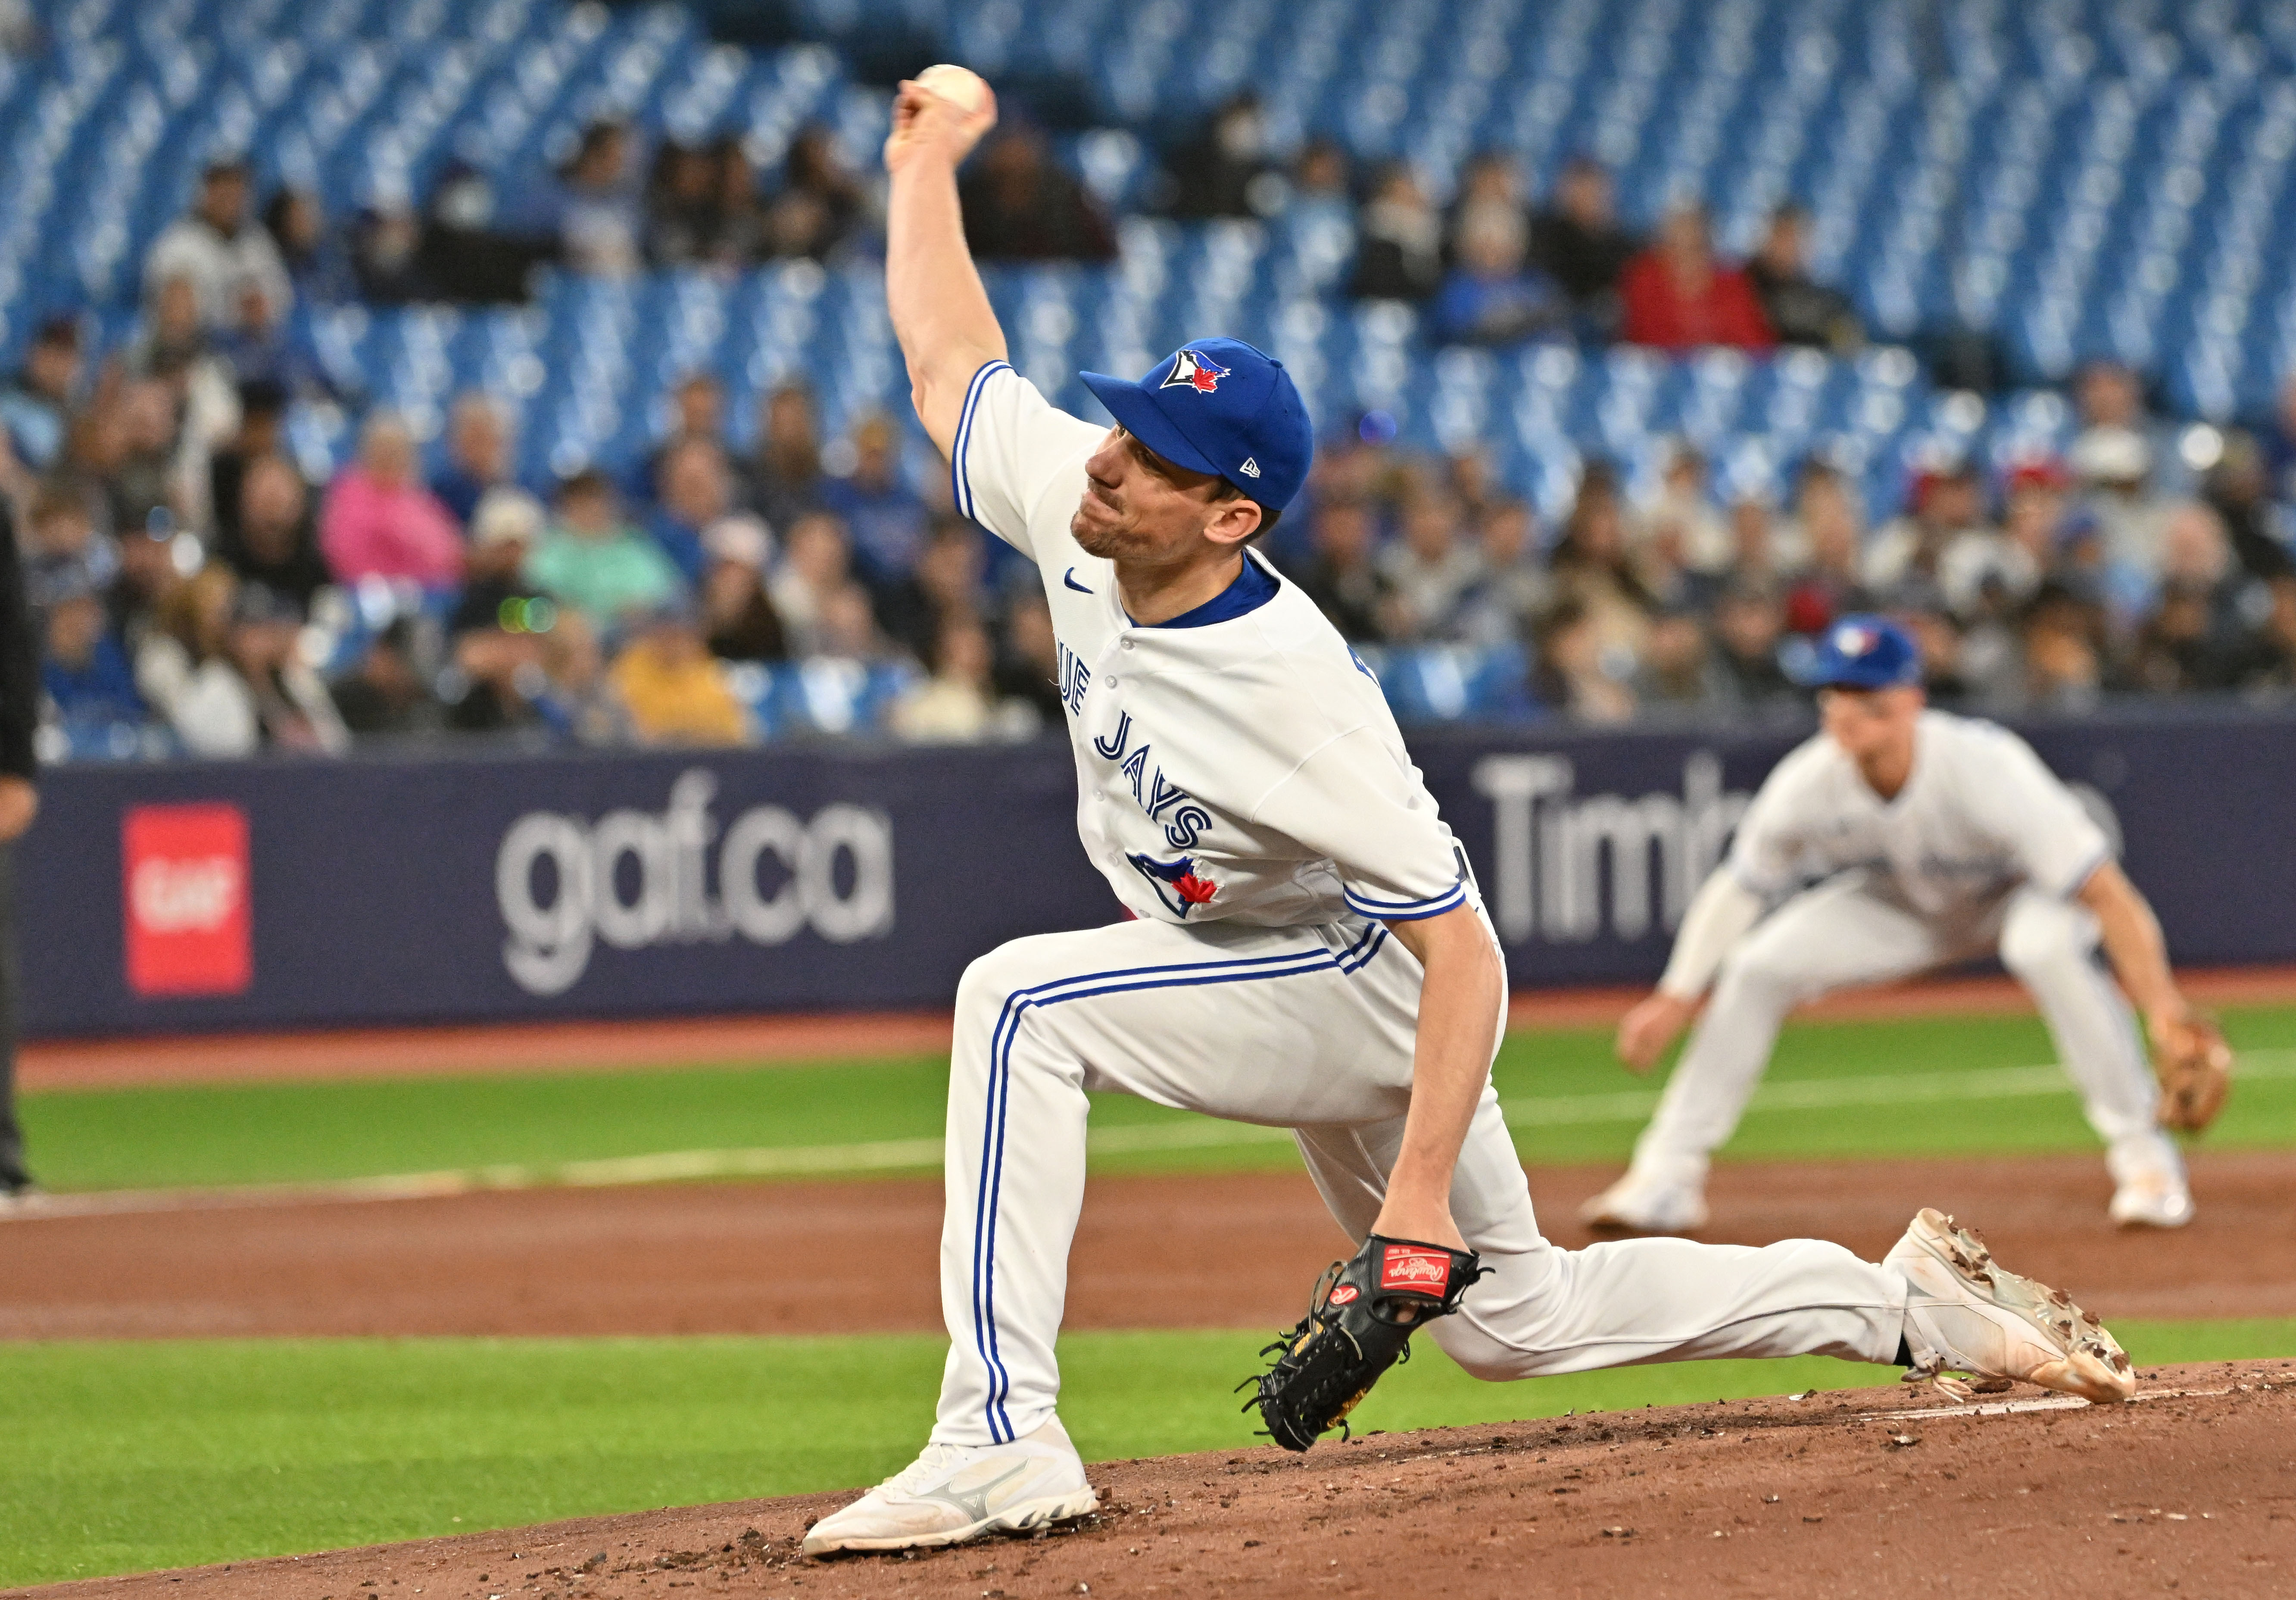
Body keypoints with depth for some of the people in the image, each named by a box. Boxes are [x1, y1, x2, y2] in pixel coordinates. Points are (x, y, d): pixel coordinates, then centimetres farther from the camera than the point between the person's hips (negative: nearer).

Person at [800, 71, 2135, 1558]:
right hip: (1317, 998, 9)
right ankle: (1903, 1306, 35)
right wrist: (927, 165, 10)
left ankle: (1004, 1440, -29)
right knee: (1516, 1317, 21)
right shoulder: (1079, 509, -16)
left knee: (1021, 1001, -27)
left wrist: (1419, 1196, -38)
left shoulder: (1294, 695, -35)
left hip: (1368, 988, -9)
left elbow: (1465, 951, -34)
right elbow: (952, 363, 5)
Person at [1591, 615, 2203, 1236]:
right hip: (1905, 903, 4)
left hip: (2026, 889, -4)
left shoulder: (1986, 770, -39)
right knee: (1758, 964, -13)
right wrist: (1677, 998, -16)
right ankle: (1667, 1174, 0)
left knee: (2045, 945, -38)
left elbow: (2108, 896, -40)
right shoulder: (1807, 784, -27)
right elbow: (1739, 887, -8)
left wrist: (2165, 1013, -47)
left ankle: (2144, 1159, -24)